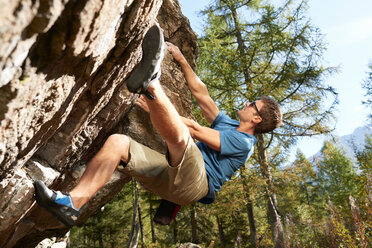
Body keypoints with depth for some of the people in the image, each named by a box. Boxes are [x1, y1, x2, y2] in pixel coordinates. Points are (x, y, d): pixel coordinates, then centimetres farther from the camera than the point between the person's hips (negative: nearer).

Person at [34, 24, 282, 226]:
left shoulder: (244, 142, 1)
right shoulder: (229, 124, 29)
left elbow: (197, 130, -4)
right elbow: (201, 93, 29)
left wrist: (156, 109, 1)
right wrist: (181, 60, 29)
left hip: (193, 182, -7)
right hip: (172, 176, 8)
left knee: (179, 134, -37)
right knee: (118, 141, -13)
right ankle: (74, 203, -26)